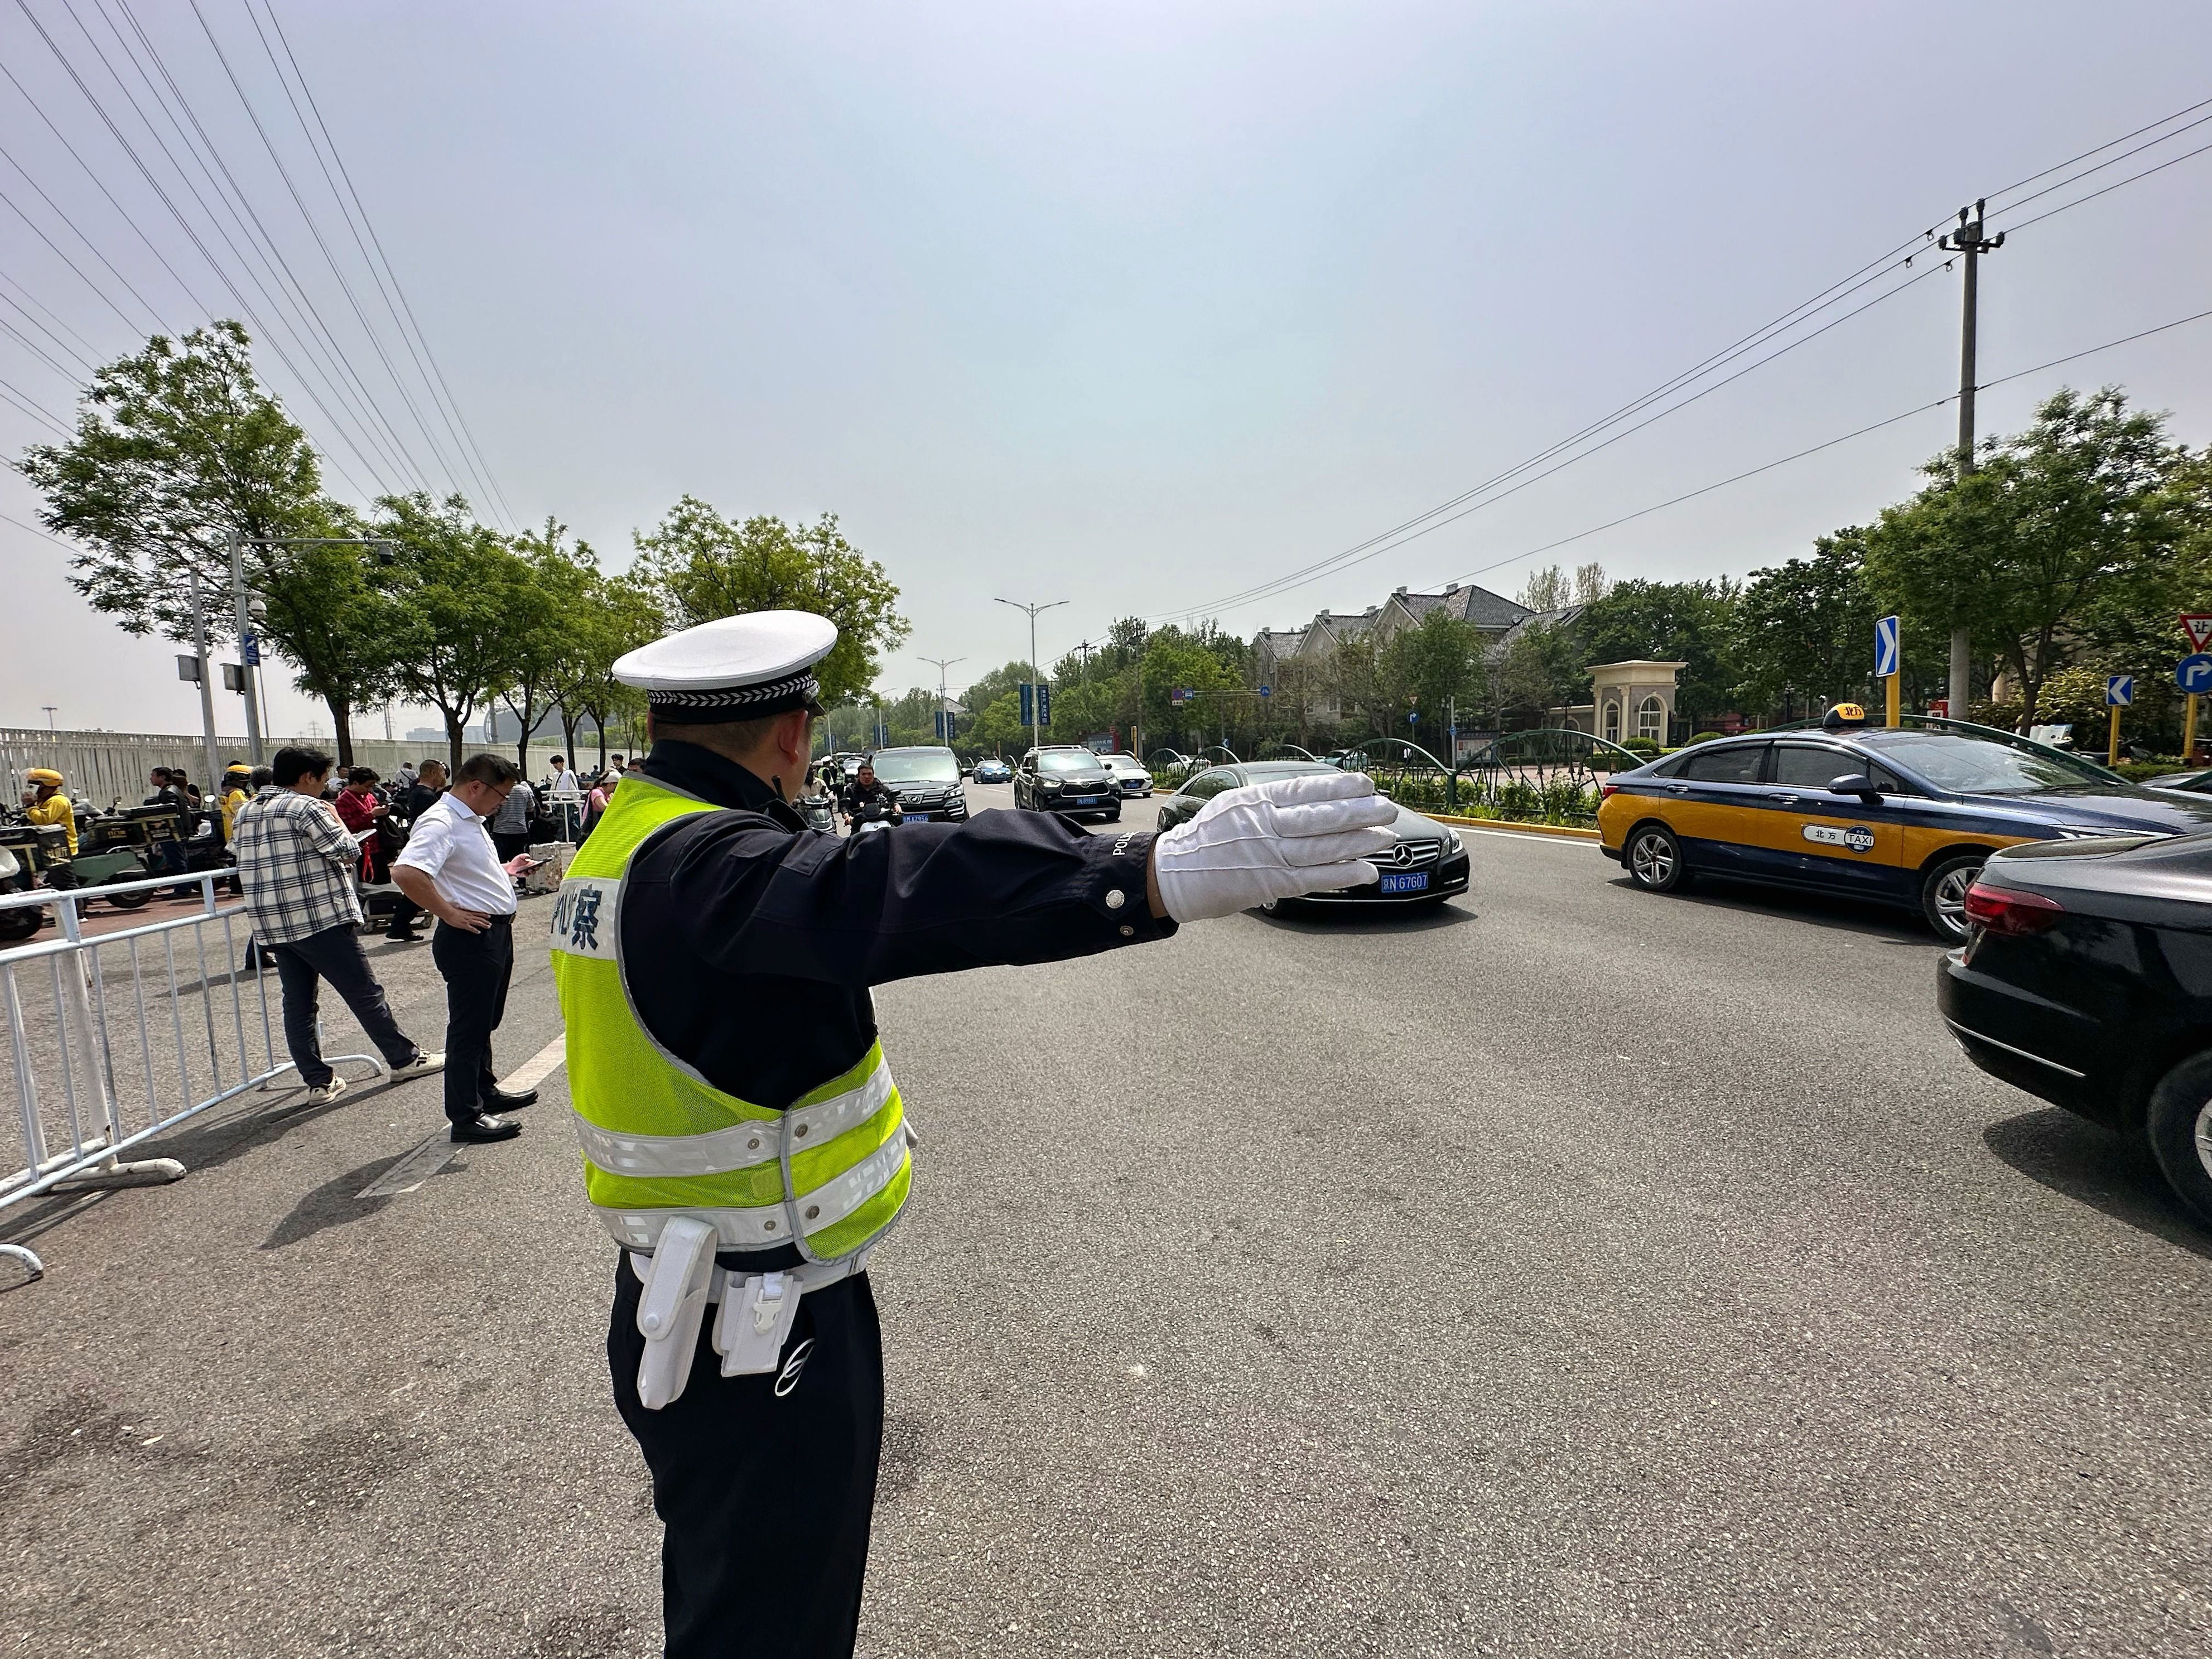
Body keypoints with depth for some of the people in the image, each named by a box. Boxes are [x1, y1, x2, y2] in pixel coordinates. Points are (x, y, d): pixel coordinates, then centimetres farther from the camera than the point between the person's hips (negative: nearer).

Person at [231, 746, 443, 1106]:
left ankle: (319, 1082, 13)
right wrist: (335, 819, 3)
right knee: (365, 993, 1)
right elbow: (349, 852, -12)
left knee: (297, 1003, 9)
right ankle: (405, 1059, 9)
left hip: (272, 925, 8)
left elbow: (245, 861, 21)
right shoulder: (306, 807, -12)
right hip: (320, 919, -8)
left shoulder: (246, 812, 13)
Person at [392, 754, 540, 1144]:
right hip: (470, 937, -10)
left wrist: (506, 870, 17)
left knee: (485, 1022, 22)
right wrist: (450, 914, -26)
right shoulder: (440, 823, -18)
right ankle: (465, 1116, 11)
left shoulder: (471, 820, 15)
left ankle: (486, 1091, 37)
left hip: (497, 933, 10)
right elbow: (406, 873, -33)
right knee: (469, 1026, 1)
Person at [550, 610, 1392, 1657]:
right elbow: (883, 895, -49)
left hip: (685, 1291, 10)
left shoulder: (626, 841, 4)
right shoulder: (704, 865, -29)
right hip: (759, 1337, -9)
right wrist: (1167, 875, -58)